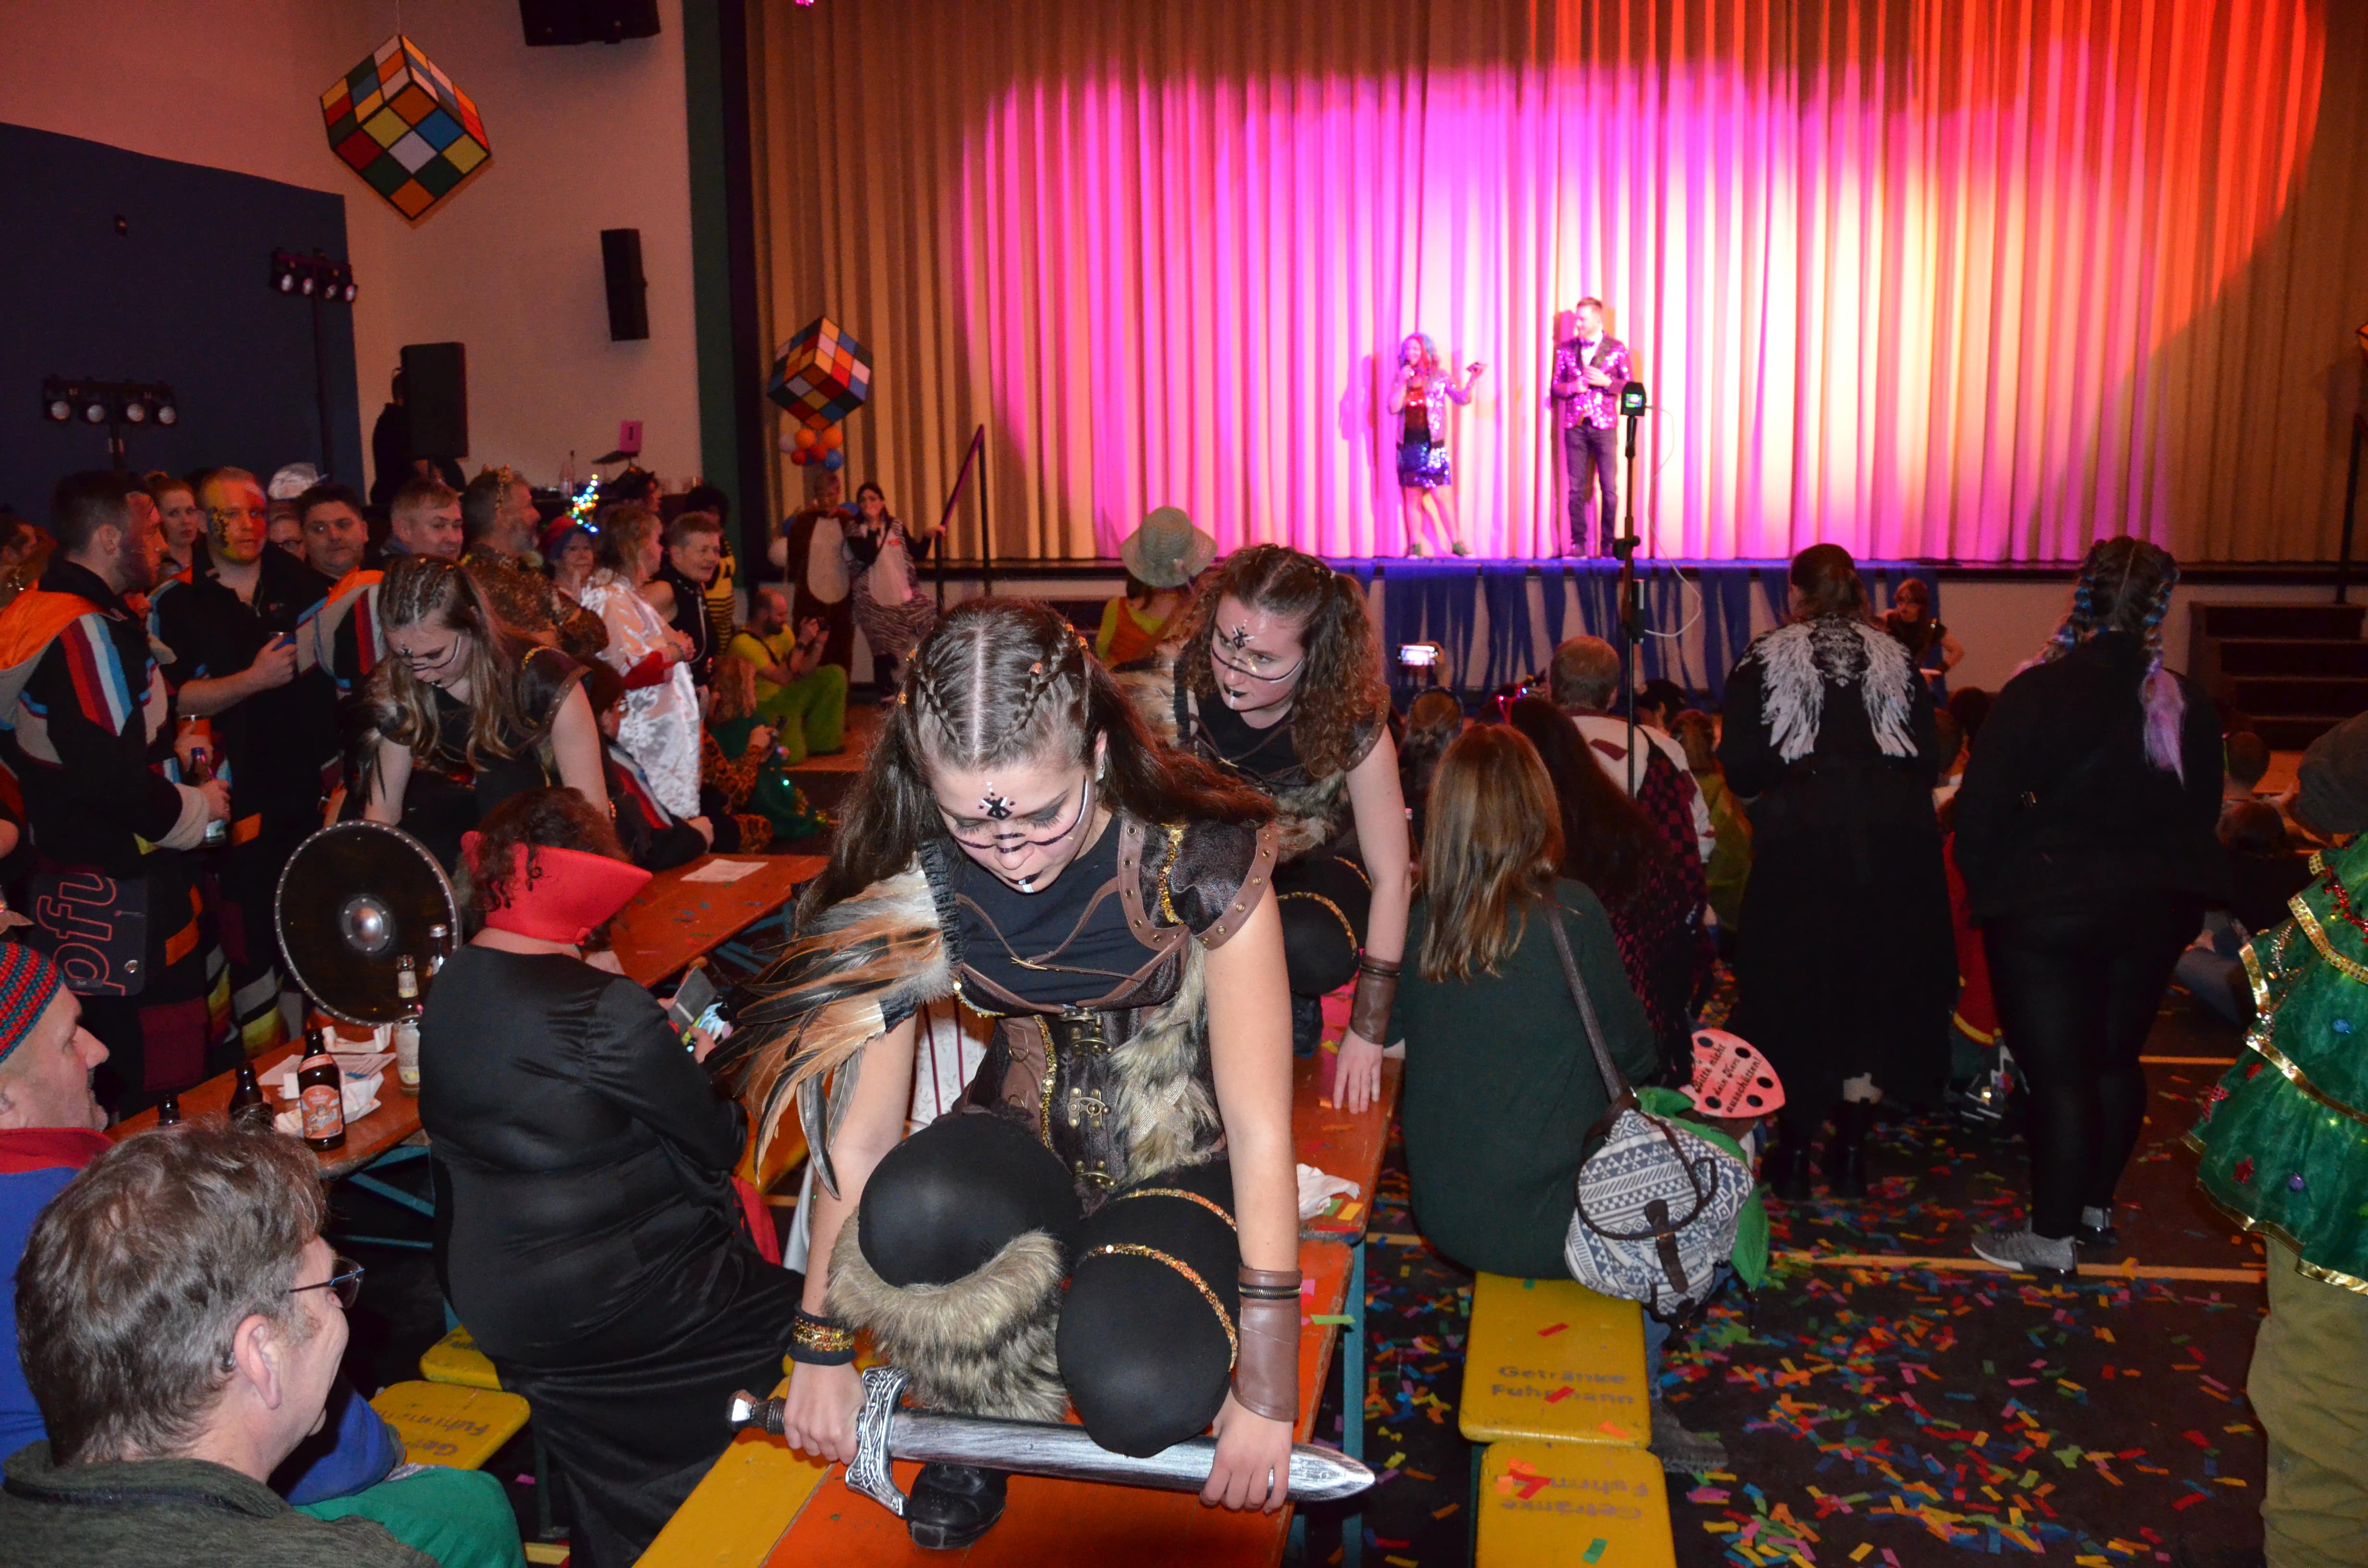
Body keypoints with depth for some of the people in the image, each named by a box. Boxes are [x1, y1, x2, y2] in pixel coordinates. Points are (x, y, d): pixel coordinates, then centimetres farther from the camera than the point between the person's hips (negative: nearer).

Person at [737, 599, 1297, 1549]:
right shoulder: (917, 886, -14)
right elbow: (859, 1133, -7)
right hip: (1029, 1149, 2)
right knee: (907, 1216, -33)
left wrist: (1264, 1389, -19)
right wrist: (821, 1349, -1)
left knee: (1138, 1395, -32)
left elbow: (1260, 1125, -20)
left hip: (1181, 1166, -2)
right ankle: (989, 1429, -1)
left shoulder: (1199, 860, -23)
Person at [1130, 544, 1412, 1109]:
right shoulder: (1169, 694, -27)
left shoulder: (1354, 726, -28)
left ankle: (1292, 999, 2)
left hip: (1313, 865, -1)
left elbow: (1391, 877, -21)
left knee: (1311, 950, -36)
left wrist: (1368, 1031, -20)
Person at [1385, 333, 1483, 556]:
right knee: (1413, 498, 5)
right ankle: (1415, 547, 10)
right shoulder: (1400, 378, 8)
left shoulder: (1440, 376, 1)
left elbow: (1462, 399, -6)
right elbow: (1394, 408, -2)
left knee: (1442, 496, -8)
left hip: (1433, 444, -3)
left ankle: (1456, 542, 1)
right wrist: (1403, 382, -10)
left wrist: (1471, 381, -22)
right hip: (1408, 445, 3)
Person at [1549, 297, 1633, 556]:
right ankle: (1578, 542, 9)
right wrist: (1571, 387, -10)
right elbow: (1556, 387, 11)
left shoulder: (1617, 349, 3)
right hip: (1575, 425, 2)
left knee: (1609, 488, -2)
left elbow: (1629, 386, 5)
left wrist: (1606, 382, -12)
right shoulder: (1565, 348, 9)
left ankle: (1608, 544, 5)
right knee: (1577, 489, 3)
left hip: (1604, 425, -2)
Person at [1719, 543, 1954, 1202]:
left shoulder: (1767, 660, 2)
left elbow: (1742, 770, -5)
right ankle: (1851, 1152, 16)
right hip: (1894, 847, 3)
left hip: (1801, 845, -2)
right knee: (1876, 986, 11)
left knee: (1795, 986, 8)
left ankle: (1795, 1153, 12)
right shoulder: (1896, 660, 11)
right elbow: (1930, 760, 6)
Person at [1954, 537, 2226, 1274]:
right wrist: (2173, 894, 18)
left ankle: (2053, 1236, 9)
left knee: (2058, 1073, 1)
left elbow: (1979, 807, -15)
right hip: (2153, 911, 5)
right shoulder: (2187, 707, -2)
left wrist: (1985, 885, 0)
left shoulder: (2037, 693, -16)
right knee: (2117, 1060, 19)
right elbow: (2203, 819, 7)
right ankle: (2095, 1205, 33)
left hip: (2044, 909, -5)